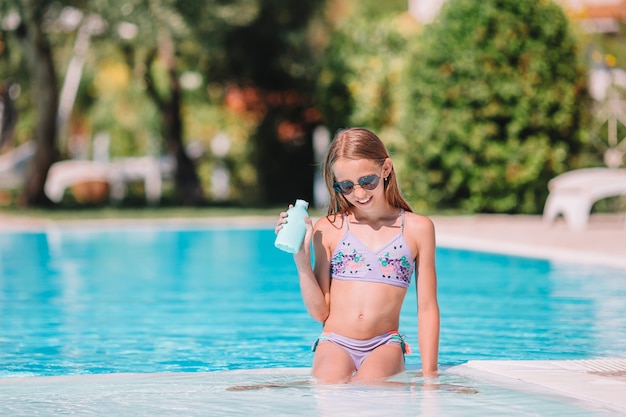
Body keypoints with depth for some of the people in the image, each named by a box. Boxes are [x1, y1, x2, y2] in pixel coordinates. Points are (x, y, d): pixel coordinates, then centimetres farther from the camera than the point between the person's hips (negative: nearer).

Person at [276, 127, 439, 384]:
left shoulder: (418, 229, 5)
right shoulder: (328, 230, 5)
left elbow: (427, 309, 6)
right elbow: (319, 312, 4)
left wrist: (429, 374, 0)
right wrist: (301, 259, -8)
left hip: (384, 346, 1)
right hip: (335, 344, 0)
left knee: (368, 383, -31)